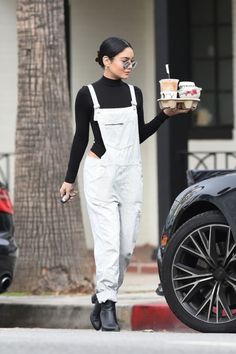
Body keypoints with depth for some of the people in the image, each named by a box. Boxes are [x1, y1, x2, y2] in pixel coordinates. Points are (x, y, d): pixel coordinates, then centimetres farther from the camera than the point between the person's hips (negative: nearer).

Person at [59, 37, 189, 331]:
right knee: (108, 240, -12)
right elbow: (80, 139, 3)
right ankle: (107, 306, -12)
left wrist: (166, 114, 5)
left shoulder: (134, 93, 10)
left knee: (127, 242, 2)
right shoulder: (88, 95, -2)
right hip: (100, 172, -5)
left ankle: (103, 296, 18)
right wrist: (69, 179, 3)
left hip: (131, 173, 5)